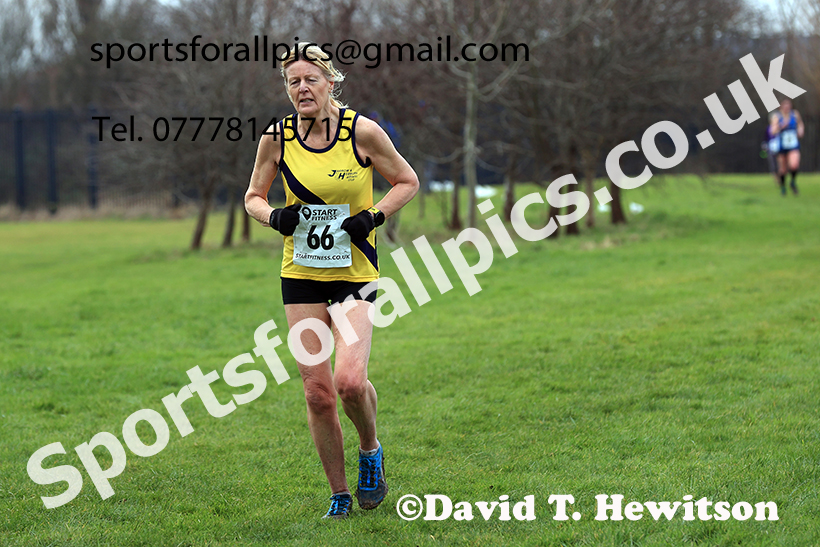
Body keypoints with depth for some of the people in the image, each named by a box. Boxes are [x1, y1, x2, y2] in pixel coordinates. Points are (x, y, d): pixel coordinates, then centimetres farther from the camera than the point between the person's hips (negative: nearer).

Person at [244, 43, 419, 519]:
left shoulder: (362, 131, -8)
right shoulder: (277, 138, -1)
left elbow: (408, 182, 4)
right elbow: (254, 197, 12)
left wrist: (374, 216, -12)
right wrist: (275, 217, -9)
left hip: (354, 274, -3)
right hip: (301, 275, 3)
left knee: (349, 380, -20)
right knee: (318, 391, -1)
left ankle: (371, 450, 12)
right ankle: (340, 494, 15)